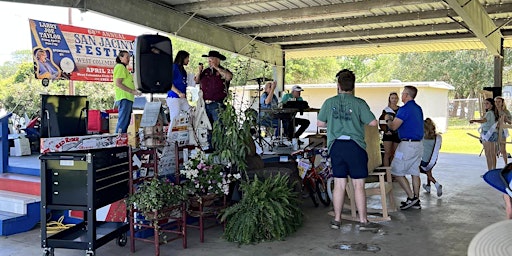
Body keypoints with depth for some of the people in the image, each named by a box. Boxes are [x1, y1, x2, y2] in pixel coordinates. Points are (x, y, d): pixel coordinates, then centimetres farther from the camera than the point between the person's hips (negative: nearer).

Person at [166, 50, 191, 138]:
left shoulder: (183, 69, 20)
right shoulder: (174, 67, -5)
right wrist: (179, 93, -20)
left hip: (183, 98, 9)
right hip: (174, 97, -9)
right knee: (175, 119, -9)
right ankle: (169, 137, -2)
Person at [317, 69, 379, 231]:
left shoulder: (329, 102, 2)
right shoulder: (359, 103, -5)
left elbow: (320, 123, 8)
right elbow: (373, 123, -7)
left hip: (336, 146, 3)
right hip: (355, 146, -3)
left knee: (339, 184, 9)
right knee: (358, 185, 3)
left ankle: (337, 220, 16)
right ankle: (363, 221, 7)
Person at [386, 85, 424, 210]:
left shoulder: (405, 109, -15)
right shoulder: (418, 109, 14)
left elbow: (393, 126, -17)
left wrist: (388, 120, 5)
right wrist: (393, 119, 26)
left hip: (408, 144, -9)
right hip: (419, 144, 9)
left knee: (397, 172, -2)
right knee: (415, 172, 12)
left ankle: (411, 197, -4)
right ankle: (416, 200, 15)